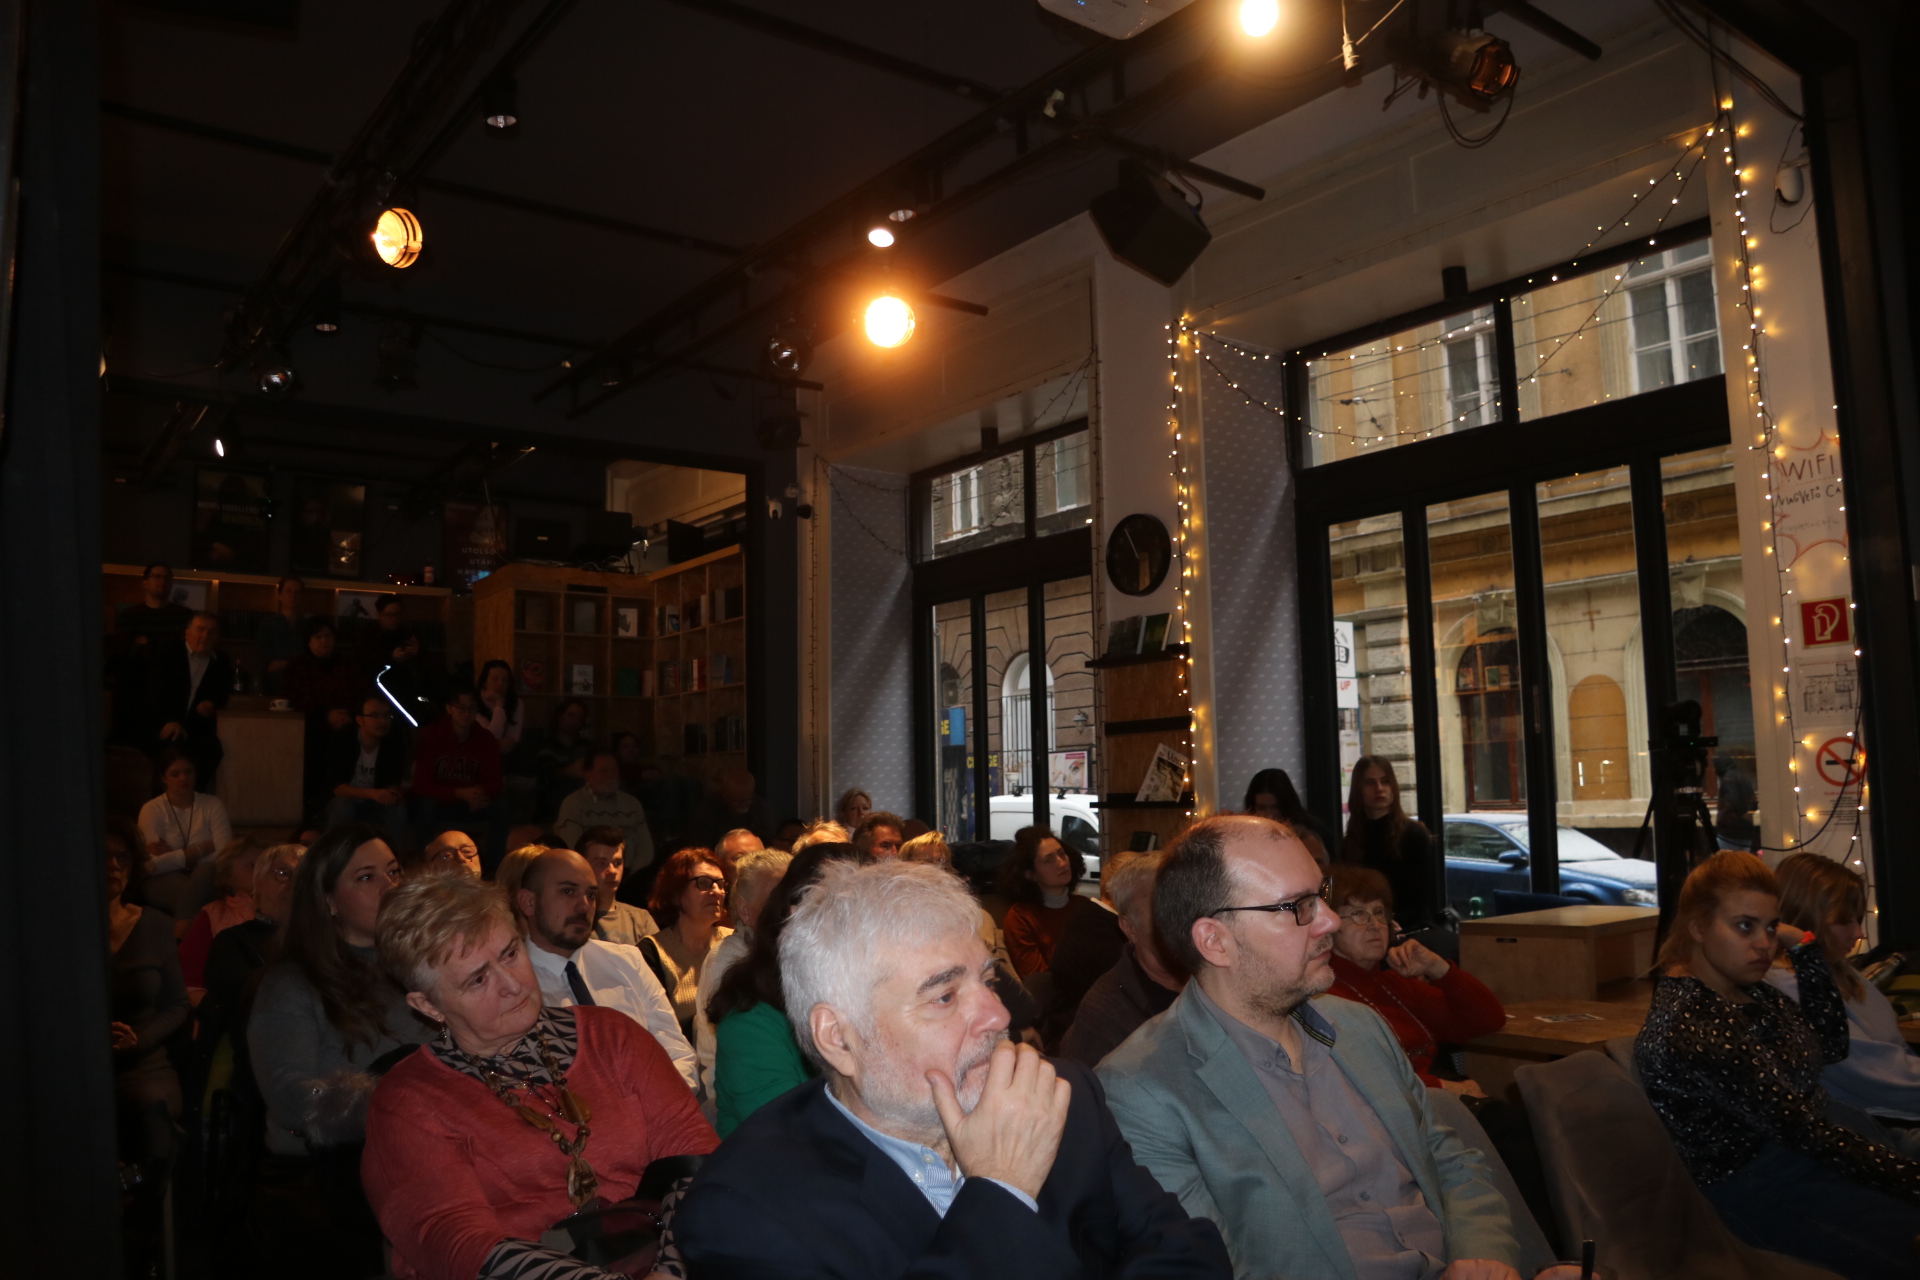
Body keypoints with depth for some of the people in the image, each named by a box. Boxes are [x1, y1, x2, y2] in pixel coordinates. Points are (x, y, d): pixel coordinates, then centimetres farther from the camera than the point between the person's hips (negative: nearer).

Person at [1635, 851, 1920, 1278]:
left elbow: (1831, 1045, 5)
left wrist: (1804, 946, -1)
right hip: (1766, 1194, -9)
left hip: (1811, 1160, 9)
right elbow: (1802, 1130, -22)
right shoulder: (1686, 1026, -23)